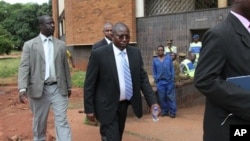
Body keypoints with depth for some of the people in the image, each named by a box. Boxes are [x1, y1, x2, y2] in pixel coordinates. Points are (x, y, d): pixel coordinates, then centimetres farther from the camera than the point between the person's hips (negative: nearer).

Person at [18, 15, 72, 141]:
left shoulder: (61, 45, 8)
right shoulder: (29, 45, 0)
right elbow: (24, 67, -7)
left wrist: (68, 86, 15)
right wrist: (22, 88, -19)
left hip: (58, 88, 1)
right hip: (39, 89, -1)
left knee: (62, 122, 0)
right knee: (39, 122, 14)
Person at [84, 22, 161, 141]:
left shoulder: (135, 53, 0)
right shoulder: (99, 54, -14)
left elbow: (143, 79, 3)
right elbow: (89, 84, -9)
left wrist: (153, 101, -7)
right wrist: (89, 109, -9)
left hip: (124, 104, 6)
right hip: (108, 106, -5)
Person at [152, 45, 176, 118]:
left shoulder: (168, 58, 6)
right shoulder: (155, 60, 7)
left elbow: (172, 69, 5)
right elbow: (154, 71, 10)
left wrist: (172, 78, -2)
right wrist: (156, 79, 0)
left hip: (169, 80, -1)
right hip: (160, 81, 1)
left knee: (171, 97, 0)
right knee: (162, 97, 6)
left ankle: (172, 112, 5)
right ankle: (164, 111, 18)